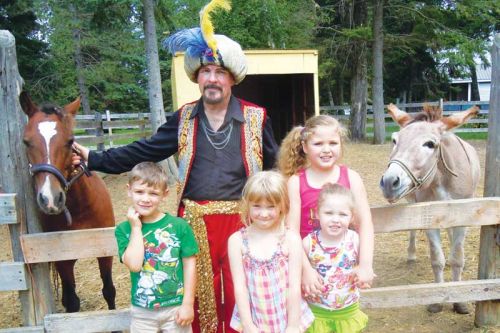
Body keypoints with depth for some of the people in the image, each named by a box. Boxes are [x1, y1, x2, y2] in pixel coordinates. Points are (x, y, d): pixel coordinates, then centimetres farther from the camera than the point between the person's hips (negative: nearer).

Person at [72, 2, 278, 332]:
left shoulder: (256, 117, -2)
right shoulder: (184, 118, 4)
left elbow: (275, 163, 3)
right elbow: (145, 151, 2)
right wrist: (94, 158, -3)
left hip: (240, 219, -1)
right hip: (195, 220, 2)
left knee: (239, 293, 11)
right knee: (199, 292, 16)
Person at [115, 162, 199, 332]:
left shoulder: (179, 226, -11)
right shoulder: (124, 229, -7)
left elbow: (189, 265, -6)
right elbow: (134, 264, -21)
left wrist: (188, 304, -7)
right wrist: (136, 228, -18)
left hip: (176, 307, -1)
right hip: (141, 311, 1)